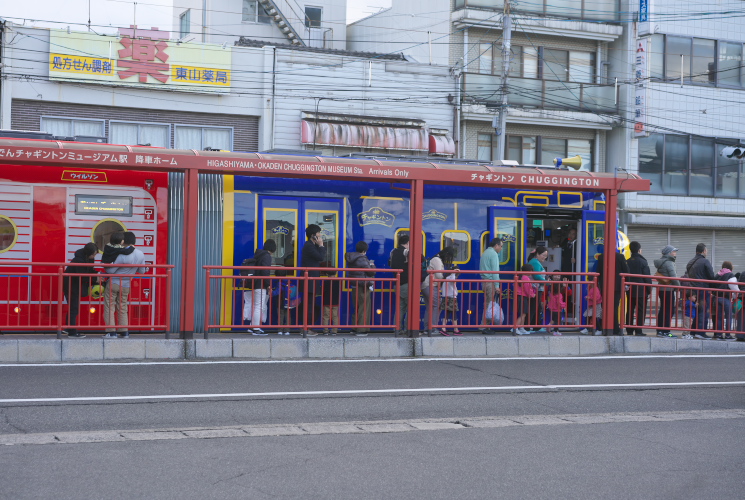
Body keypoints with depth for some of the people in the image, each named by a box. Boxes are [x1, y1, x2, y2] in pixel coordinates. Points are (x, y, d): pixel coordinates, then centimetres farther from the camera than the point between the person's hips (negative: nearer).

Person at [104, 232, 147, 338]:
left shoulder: (122, 255, -23)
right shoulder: (141, 255, -5)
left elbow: (111, 270, -16)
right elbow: (142, 271, 7)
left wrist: (104, 267, 3)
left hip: (114, 283, -6)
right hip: (126, 286, 6)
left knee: (109, 307, 3)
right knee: (123, 309, 15)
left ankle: (111, 332, -1)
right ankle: (124, 332, 12)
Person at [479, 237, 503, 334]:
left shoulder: (485, 253, 20)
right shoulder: (493, 254, -9)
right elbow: (495, 271, -15)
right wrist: (497, 286, -16)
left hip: (484, 281, 9)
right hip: (491, 282, -9)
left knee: (487, 304, 10)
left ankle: (485, 326, 9)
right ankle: (485, 326, -9)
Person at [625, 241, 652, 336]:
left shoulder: (627, 262, 6)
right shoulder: (642, 262, -9)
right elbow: (647, 277, -8)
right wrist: (649, 289, -2)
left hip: (630, 290, 5)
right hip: (641, 290, -5)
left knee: (630, 311, 9)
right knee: (641, 311, -1)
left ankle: (629, 330, 9)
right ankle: (638, 330, -6)